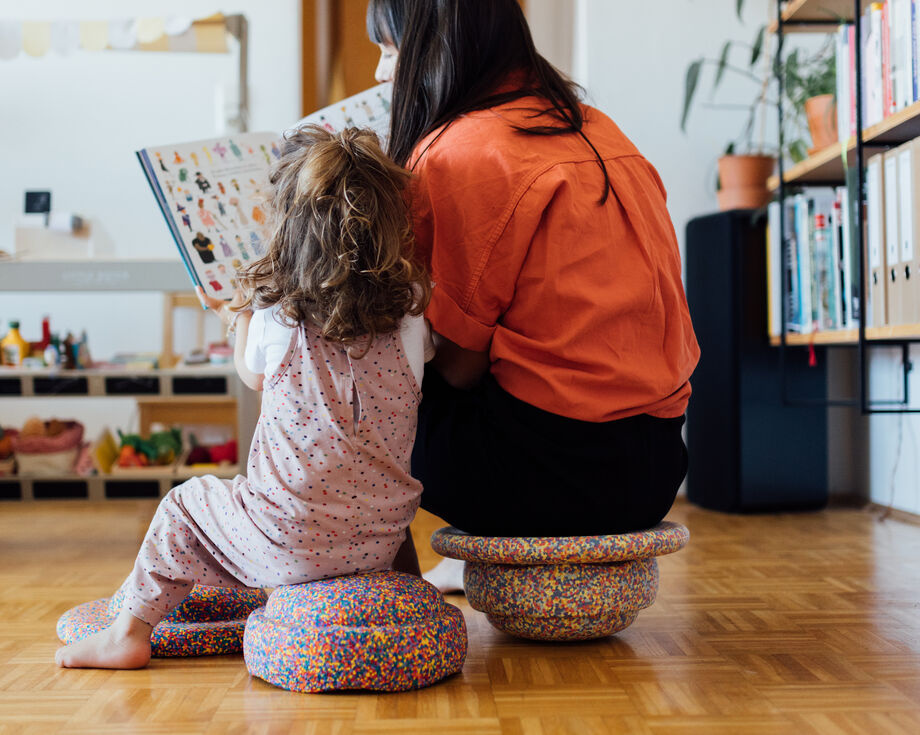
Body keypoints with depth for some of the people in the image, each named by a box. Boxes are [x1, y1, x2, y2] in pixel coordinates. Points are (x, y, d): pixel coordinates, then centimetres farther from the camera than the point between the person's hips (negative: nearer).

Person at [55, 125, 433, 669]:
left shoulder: (274, 317, -12)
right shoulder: (411, 309, -8)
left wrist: (239, 319, 30)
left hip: (289, 544, -3)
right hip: (382, 541, 3)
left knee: (184, 507, 22)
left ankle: (131, 631, 30)